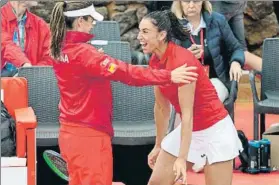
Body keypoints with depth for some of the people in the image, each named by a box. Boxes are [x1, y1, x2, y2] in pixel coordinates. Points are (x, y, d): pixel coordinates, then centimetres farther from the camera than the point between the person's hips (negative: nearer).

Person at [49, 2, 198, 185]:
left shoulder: (60, 51, 4)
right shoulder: (82, 53, -22)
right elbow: (126, 72, -27)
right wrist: (169, 76, -28)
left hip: (72, 132, 9)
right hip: (88, 135, -9)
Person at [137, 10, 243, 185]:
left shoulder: (181, 60, -25)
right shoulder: (155, 61, -1)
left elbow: (187, 113, -26)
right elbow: (161, 106, 10)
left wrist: (182, 158, -27)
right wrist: (158, 145, 15)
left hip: (214, 131, -8)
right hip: (189, 130, 8)